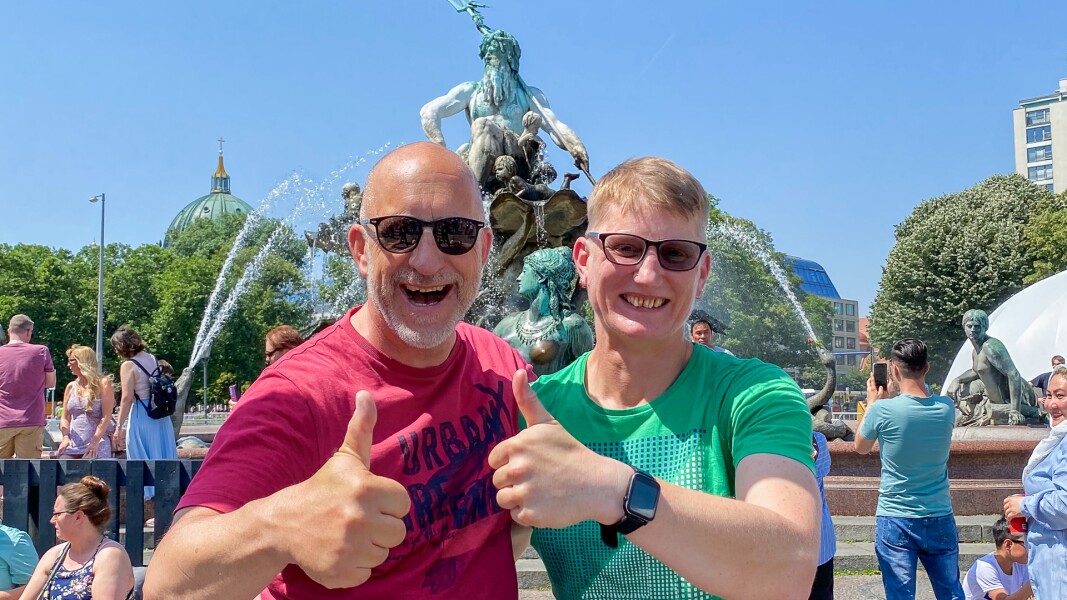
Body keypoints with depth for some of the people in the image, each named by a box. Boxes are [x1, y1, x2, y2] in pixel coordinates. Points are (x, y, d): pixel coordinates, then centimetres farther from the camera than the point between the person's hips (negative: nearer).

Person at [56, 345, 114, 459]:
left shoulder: (103, 384, 1)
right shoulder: (71, 387, 16)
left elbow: (106, 417, -7)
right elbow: (65, 417, 16)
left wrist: (94, 442, -17)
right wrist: (65, 437, -4)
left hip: (96, 446, -4)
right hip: (73, 444, 4)